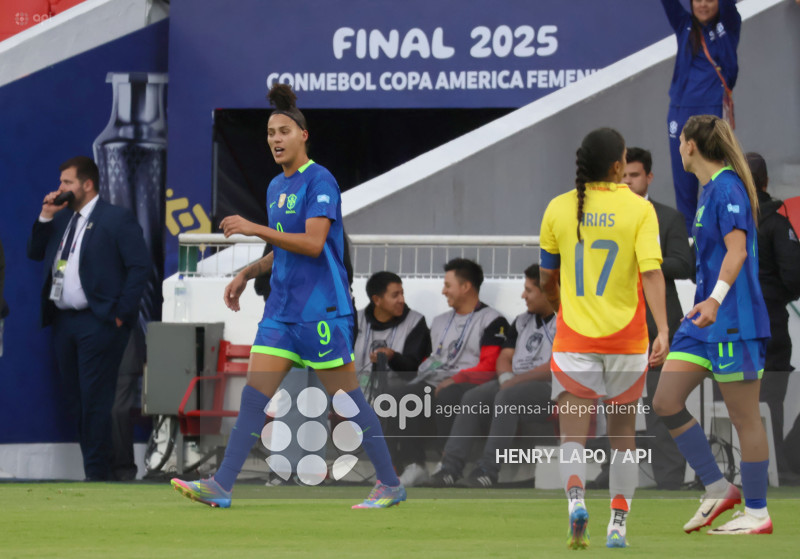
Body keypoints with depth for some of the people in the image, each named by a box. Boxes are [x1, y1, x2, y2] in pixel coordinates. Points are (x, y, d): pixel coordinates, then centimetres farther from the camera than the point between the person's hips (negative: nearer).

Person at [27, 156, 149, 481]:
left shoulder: (117, 219, -5)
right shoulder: (61, 219, 17)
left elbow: (140, 266, -10)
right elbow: (34, 253, 16)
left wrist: (121, 313, -14)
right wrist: (45, 217, 3)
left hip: (97, 322, -8)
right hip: (63, 320, 8)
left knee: (94, 399, -7)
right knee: (73, 399, 9)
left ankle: (97, 474, -3)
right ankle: (95, 464, 17)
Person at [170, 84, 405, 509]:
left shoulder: (319, 181, -11)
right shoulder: (276, 187, 15)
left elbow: (313, 243, -22)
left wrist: (254, 229, -24)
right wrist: (247, 274, 15)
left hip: (322, 309, -8)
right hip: (282, 309, 8)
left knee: (347, 398, -2)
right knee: (254, 394, -1)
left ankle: (390, 484, 9)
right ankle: (221, 486, -5)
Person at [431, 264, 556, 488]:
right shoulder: (522, 322, 19)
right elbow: (505, 357, 16)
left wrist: (515, 381, -14)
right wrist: (506, 378, -7)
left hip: (550, 388, -7)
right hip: (515, 383, 7)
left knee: (507, 398, -35)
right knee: (473, 397, -18)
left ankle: (488, 470, -37)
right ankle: (450, 467, -27)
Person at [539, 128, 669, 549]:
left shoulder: (559, 209, 1)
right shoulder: (639, 209, -5)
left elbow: (547, 282, 9)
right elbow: (651, 272, -16)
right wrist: (663, 331, -21)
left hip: (574, 339, 0)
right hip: (626, 340, 0)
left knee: (573, 434, -2)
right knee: (623, 432, 16)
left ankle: (575, 497, -30)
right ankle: (618, 523, 12)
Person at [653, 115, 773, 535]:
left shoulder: (727, 187, -14)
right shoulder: (710, 189, 15)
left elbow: (737, 248, -24)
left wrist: (716, 299, -36)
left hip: (733, 320, -10)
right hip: (707, 317, 10)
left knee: (744, 417, -3)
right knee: (666, 401, 3)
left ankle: (757, 514, 5)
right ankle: (718, 489, 10)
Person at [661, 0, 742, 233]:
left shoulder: (728, 26, 6)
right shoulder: (684, 26, 11)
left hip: (716, 111, -3)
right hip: (682, 111, 3)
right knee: (683, 180, 5)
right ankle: (687, 237, 11)